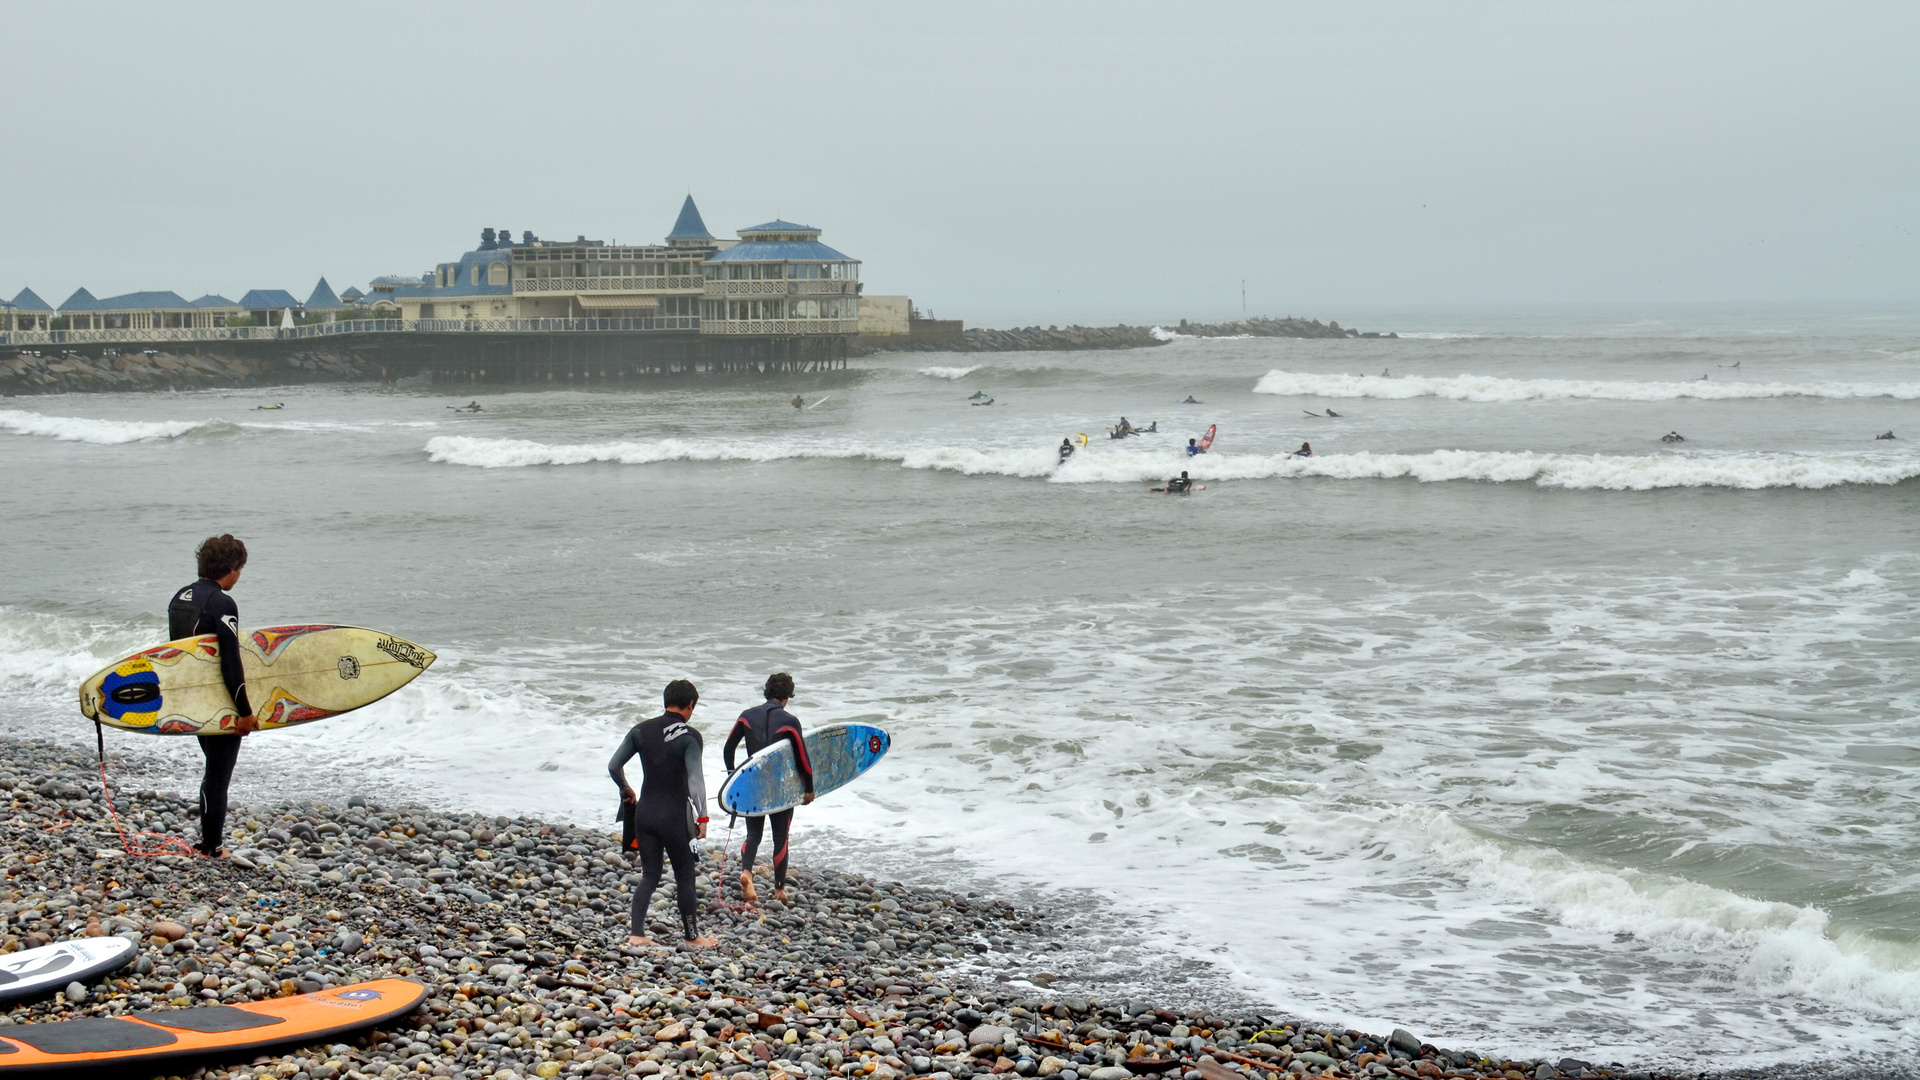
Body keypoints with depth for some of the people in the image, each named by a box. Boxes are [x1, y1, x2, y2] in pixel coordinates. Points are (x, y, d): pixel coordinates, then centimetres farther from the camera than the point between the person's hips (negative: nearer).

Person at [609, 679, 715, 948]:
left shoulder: (641, 730, 4)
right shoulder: (689, 736, -12)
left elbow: (613, 766, 8)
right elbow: (695, 779, -20)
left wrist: (626, 790, 25)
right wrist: (702, 817, -15)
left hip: (644, 813, 5)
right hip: (674, 817, -5)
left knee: (649, 876, 14)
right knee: (685, 877, 9)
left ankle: (636, 934, 6)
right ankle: (691, 937, 17)